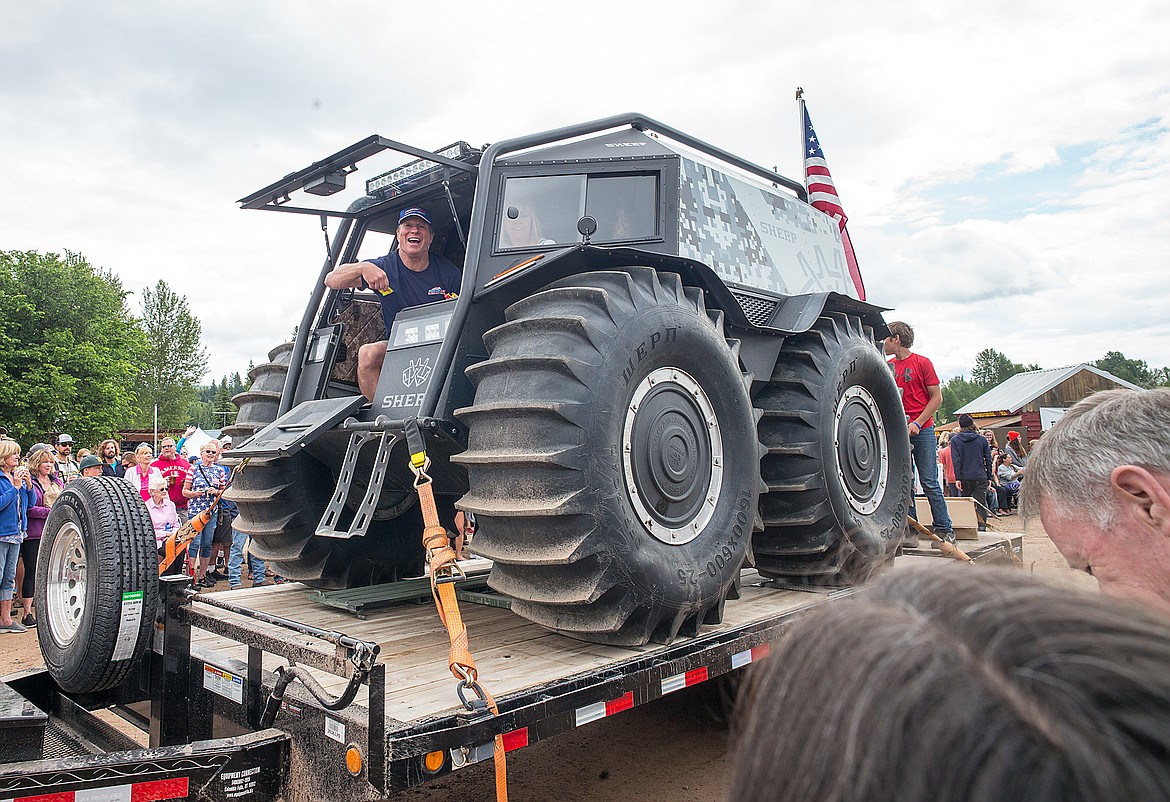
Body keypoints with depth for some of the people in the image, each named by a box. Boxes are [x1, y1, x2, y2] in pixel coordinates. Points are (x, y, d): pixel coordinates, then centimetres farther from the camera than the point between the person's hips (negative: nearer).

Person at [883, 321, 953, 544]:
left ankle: (944, 529, 5)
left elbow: (937, 397, -3)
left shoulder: (922, 363, -1)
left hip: (923, 430, -4)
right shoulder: (888, 366, 12)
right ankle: (910, 531, 9)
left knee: (929, 482, -4)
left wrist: (917, 423, -11)